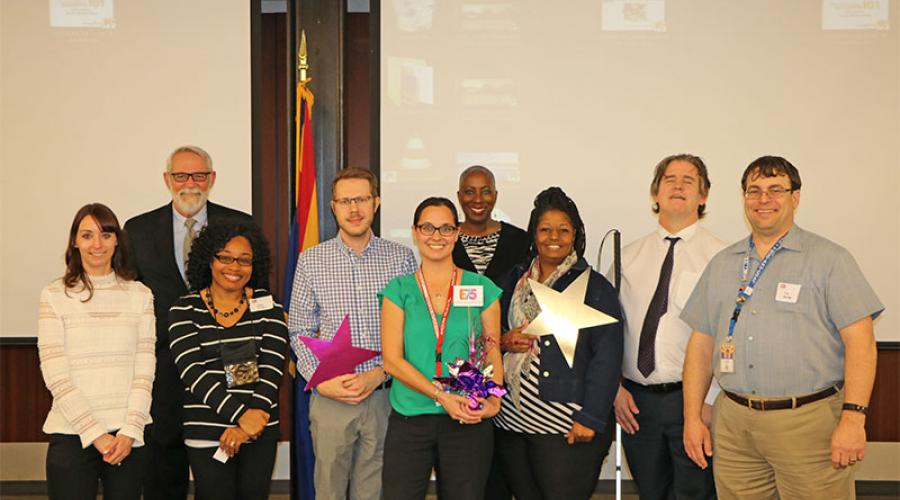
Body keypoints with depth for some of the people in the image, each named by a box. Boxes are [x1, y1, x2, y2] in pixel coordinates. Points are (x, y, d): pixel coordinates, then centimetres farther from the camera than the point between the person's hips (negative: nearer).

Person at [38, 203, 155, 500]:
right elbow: (56, 377, -5)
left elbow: (144, 372, 2)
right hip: (72, 433, -1)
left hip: (128, 435, 2)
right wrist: (96, 435, -10)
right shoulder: (55, 295, -1)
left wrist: (129, 432, -9)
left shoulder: (140, 295, 6)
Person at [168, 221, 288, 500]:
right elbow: (193, 372, -10)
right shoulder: (184, 310, 0)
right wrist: (240, 415, -18)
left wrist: (254, 418, -16)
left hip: (261, 429, 2)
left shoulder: (267, 305, 5)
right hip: (206, 432, -1)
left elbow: (272, 366, -3)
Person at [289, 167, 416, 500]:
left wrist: (379, 374, -11)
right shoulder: (311, 260, 2)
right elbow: (299, 331, 5)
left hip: (385, 395, 0)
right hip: (330, 398, 0)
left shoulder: (402, 258, 1)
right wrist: (321, 381, -8)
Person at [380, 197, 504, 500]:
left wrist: (493, 400, -15)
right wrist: (442, 395, -16)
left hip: (469, 421, 1)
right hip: (409, 420, 0)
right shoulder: (399, 290, 3)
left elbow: (493, 355, 4)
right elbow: (392, 359, -4)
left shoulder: (482, 288, 5)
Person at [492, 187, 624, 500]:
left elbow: (607, 358, -8)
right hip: (512, 421, 5)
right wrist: (504, 342, -2)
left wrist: (589, 419, -15)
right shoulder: (515, 281, 14)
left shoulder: (595, 287, -1)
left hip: (565, 427, -4)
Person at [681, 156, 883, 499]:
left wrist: (853, 418, -16)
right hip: (733, 423, 4)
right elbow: (701, 344, 12)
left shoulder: (829, 259, 0)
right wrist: (692, 418, 7)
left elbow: (860, 341, -7)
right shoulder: (722, 265, 13)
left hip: (809, 422, -4)